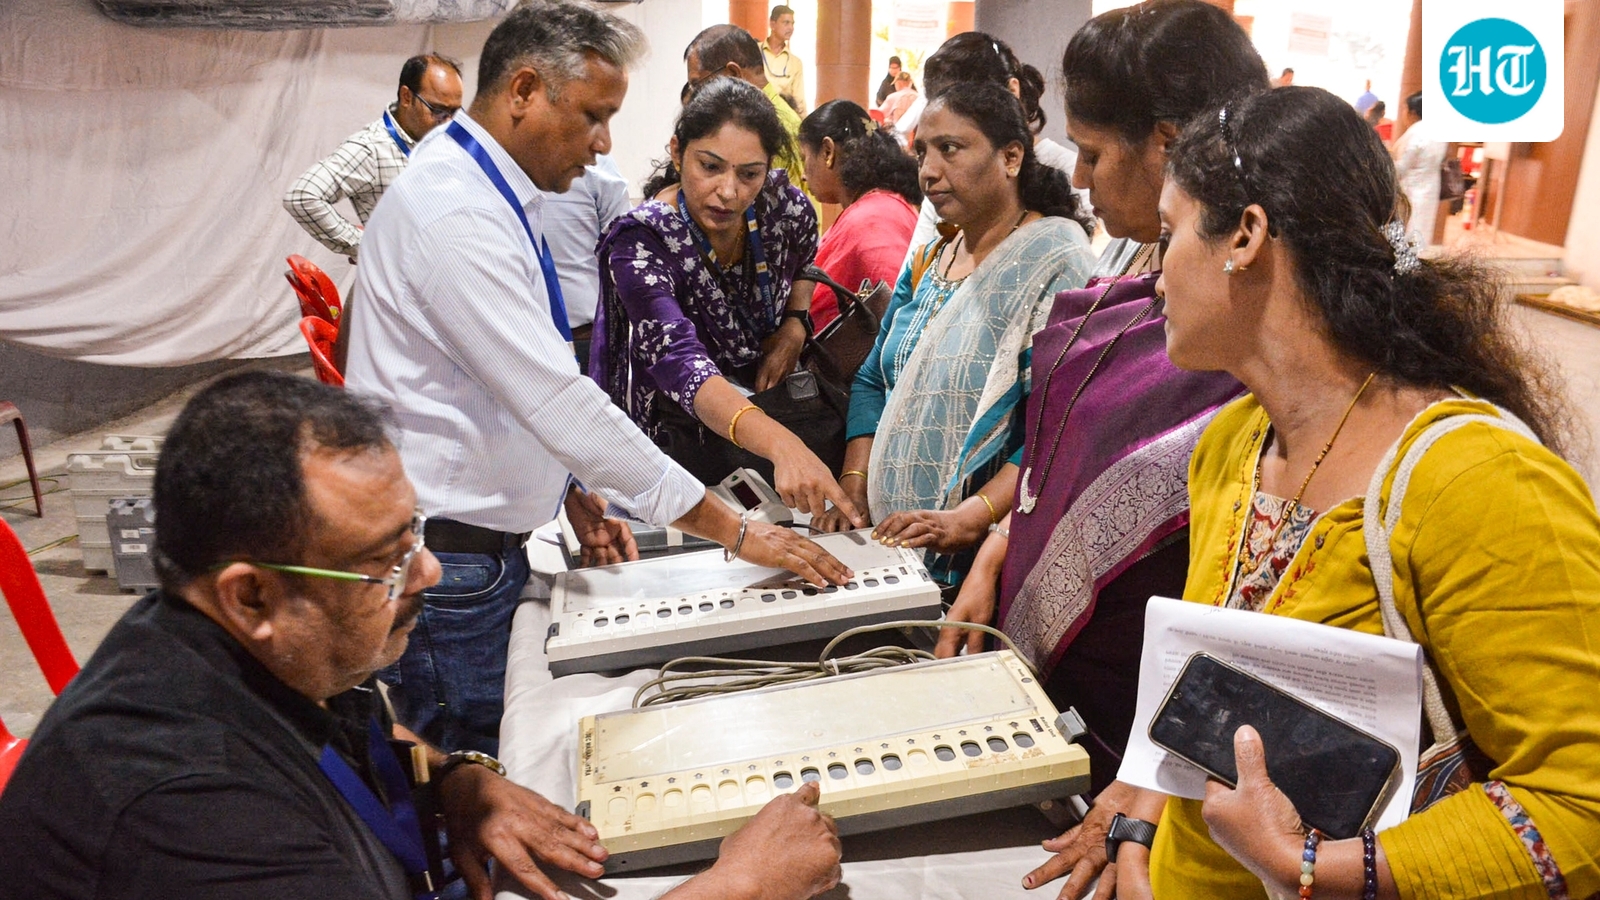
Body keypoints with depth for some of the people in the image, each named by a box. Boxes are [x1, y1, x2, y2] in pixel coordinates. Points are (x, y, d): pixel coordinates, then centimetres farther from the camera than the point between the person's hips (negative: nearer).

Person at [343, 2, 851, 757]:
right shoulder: (453, 215, -23)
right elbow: (560, 402, -28)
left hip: (485, 541, 9)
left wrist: (575, 491, 11)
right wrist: (736, 532, -25)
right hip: (444, 559, -9)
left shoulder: (491, 197, 9)